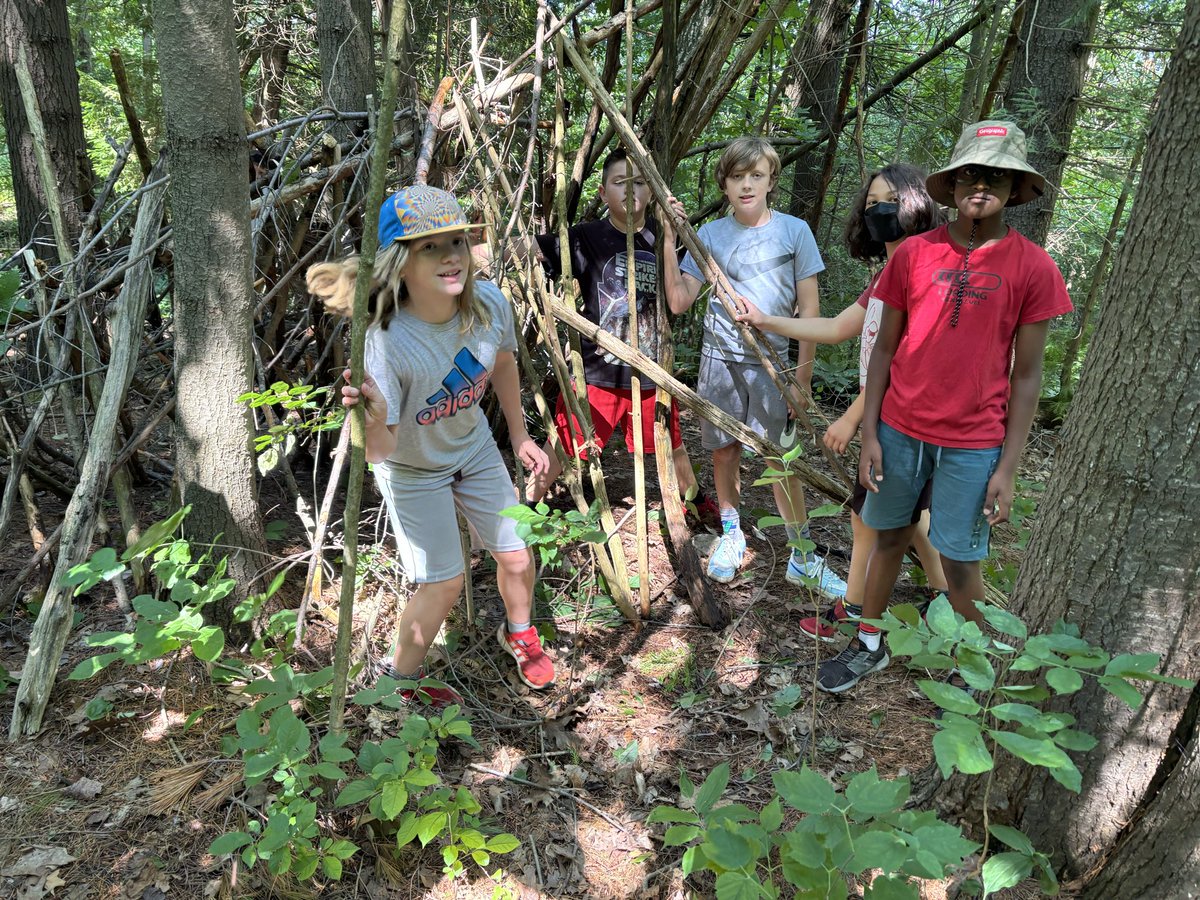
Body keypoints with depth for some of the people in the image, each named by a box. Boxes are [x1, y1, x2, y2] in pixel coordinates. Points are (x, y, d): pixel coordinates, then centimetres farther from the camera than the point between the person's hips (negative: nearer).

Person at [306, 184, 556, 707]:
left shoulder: (489, 303, -24)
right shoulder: (385, 344, -38)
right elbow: (379, 453, -36)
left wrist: (519, 436, 9)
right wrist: (375, 418, -59)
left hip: (475, 446, 5)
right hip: (413, 470, -4)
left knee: (516, 557, 13)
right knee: (443, 584, 1)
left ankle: (518, 635, 46)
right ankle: (400, 675, 32)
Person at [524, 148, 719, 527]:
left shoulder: (659, 238, 2)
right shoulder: (586, 238, -7)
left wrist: (668, 237, -18)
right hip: (597, 371, -3)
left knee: (671, 442, 21)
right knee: (562, 445, 2)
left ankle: (697, 501, 47)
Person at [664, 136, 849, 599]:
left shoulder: (794, 231, -3)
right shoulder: (710, 235, 2)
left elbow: (809, 308, -1)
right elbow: (679, 301, -4)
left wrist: (803, 372, -5)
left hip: (771, 362, -2)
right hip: (719, 359, 2)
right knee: (724, 452, 10)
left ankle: (803, 558, 9)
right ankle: (731, 534, 30)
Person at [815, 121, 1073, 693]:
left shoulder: (1033, 268, -4)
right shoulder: (914, 253, 0)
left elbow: (1026, 374, -3)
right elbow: (885, 349, 4)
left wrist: (1008, 468, -6)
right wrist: (869, 435, 0)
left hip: (973, 444, -2)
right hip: (900, 430, 2)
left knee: (960, 563, 5)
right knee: (889, 537, 14)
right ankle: (869, 646, 33)